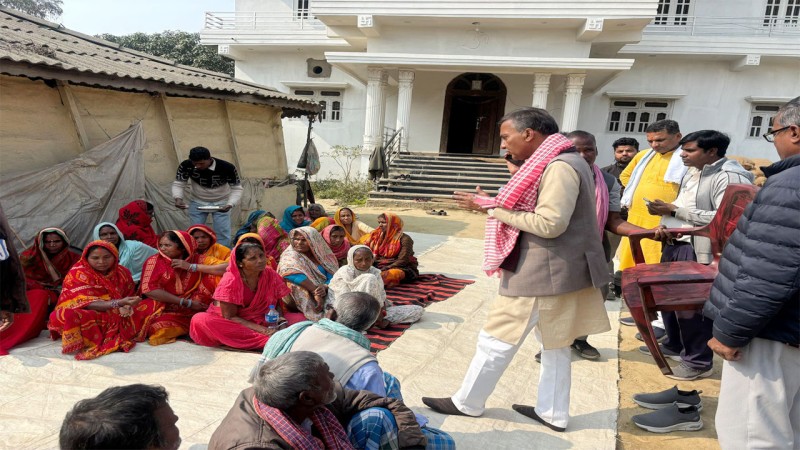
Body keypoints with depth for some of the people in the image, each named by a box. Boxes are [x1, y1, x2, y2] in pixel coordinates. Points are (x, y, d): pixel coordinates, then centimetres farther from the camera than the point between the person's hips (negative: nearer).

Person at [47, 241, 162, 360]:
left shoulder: (122, 272, 4)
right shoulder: (77, 274, -10)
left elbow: (130, 296, 9)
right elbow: (86, 303, -19)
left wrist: (126, 306, -17)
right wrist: (119, 303, -35)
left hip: (119, 317, 5)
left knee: (154, 304, -11)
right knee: (68, 315, -36)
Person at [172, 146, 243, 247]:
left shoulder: (227, 167, -30)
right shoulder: (186, 165, -23)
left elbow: (237, 188, -21)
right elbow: (178, 184, -10)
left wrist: (230, 204, -37)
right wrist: (178, 199, -30)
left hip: (221, 203, -2)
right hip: (197, 202, 2)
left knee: (223, 234, -6)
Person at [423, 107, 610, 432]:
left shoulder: (558, 167, -18)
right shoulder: (564, 163, 14)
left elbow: (549, 223, -25)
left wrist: (493, 207, -20)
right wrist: (496, 205, 3)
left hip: (542, 273, -10)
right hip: (557, 270, 10)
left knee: (496, 340, 3)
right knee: (554, 344, 18)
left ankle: (467, 403, 19)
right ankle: (553, 413, 31)